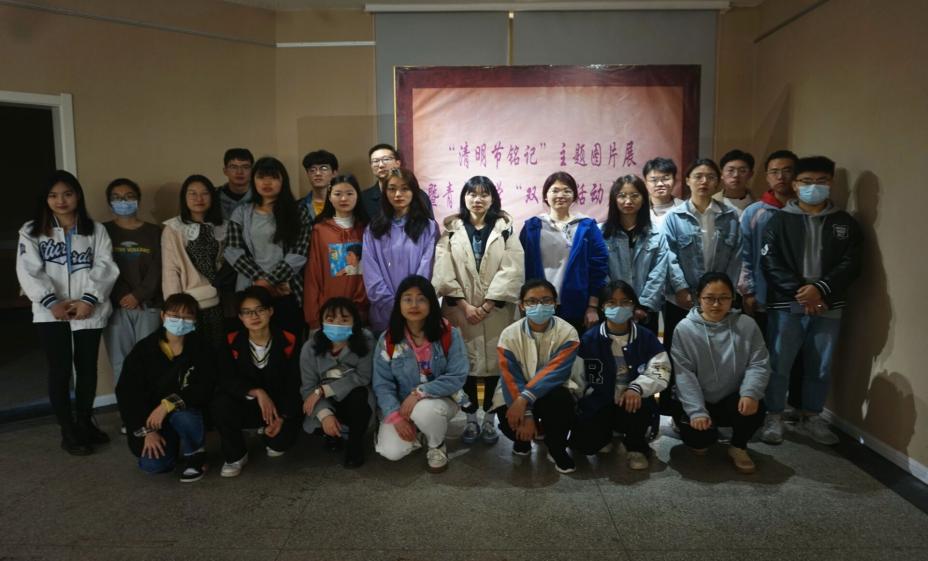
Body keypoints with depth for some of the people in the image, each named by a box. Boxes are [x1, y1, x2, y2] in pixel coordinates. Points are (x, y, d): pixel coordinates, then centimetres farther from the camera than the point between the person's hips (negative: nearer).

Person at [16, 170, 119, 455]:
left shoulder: (96, 230, 8)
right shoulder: (31, 231, 6)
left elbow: (104, 267, -3)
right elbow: (29, 271, -4)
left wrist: (89, 299, -16)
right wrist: (51, 302, -16)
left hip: (89, 311, 1)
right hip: (50, 313, -1)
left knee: (87, 368, 10)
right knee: (60, 370, 2)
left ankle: (85, 423, 27)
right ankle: (68, 431, 13)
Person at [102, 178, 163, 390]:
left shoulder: (154, 232, 10)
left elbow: (157, 269, 2)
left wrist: (138, 295, -10)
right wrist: (123, 296, -12)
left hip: (148, 306, 0)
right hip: (116, 306, 0)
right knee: (120, 362, 0)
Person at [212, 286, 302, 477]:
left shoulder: (288, 341, -11)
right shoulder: (233, 342, -8)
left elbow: (294, 384, -10)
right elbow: (226, 380, -17)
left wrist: (282, 417, -21)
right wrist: (257, 392, -33)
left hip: (280, 406, 0)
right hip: (246, 405, 1)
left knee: (279, 443, -26)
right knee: (221, 404, -30)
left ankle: (268, 433, 16)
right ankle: (236, 456, -5)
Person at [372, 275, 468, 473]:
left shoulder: (449, 334, -13)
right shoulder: (387, 340, -8)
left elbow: (458, 376, -17)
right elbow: (382, 384, -7)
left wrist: (419, 393, -25)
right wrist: (395, 416, -21)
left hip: (440, 400, -2)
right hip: (400, 404, 2)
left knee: (424, 411, -36)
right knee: (391, 451, -20)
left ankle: (437, 446, -1)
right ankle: (416, 436, 16)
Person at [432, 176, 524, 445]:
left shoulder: (505, 229, 2)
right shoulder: (451, 229, 4)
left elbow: (512, 271, -7)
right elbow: (444, 272, -4)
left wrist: (487, 305, -13)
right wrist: (464, 305, -12)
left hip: (496, 310, 0)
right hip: (460, 309, 1)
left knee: (494, 361, 5)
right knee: (466, 362, 4)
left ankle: (489, 417, 20)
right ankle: (471, 418, 19)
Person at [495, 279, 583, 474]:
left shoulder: (567, 333, -16)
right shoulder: (510, 335, -13)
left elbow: (555, 372, -26)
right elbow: (511, 379, -17)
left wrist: (524, 399, -36)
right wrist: (526, 415, -27)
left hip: (553, 390, -1)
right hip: (517, 393, 1)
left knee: (562, 400, -34)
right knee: (509, 420, -27)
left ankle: (556, 449, -4)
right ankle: (523, 439, 14)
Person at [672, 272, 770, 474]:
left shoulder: (747, 325, -2)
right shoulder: (685, 328, -9)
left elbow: (759, 364, -6)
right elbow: (683, 374, -14)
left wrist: (750, 393, -27)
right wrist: (697, 411, -24)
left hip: (732, 400, 2)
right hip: (698, 402, -1)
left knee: (754, 408, -30)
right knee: (697, 434, -27)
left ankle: (738, 447, 3)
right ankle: (702, 441, 16)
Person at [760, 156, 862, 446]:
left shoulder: (845, 223, 9)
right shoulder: (779, 220, 2)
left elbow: (851, 265, 0)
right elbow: (771, 263, -6)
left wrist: (821, 289, -16)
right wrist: (799, 291, -17)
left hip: (828, 307, 2)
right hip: (786, 305, -2)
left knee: (821, 367, 11)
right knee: (779, 363, 2)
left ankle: (811, 417, 28)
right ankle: (774, 416, 17)